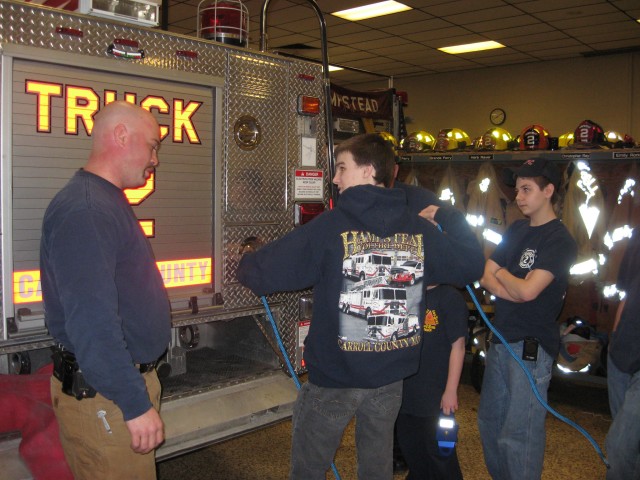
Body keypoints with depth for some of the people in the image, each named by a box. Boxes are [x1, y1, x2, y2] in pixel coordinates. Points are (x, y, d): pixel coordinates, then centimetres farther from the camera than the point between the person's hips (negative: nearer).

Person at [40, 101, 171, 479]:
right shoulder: (83, 211, -23)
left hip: (128, 378, 10)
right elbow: (91, 324, -29)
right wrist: (136, 405, -25)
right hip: (104, 394, -10)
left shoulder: (107, 201, 12)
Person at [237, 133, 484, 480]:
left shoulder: (330, 226, -17)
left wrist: (246, 263, 6)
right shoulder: (420, 230, -4)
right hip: (391, 377, 5)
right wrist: (448, 217, 19)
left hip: (333, 377, -4)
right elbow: (472, 266, 6)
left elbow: (261, 274, -18)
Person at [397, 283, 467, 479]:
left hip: (435, 396, -7)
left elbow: (458, 345, -14)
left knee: (439, 453, 8)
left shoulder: (450, 297, -15)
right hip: (405, 391, 7)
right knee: (409, 446, 21)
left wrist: (451, 391, -15)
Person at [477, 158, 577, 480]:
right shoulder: (517, 230, 11)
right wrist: (508, 289, -13)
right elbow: (485, 275, 6)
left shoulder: (560, 241, -12)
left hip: (531, 346, -8)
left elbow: (527, 290, -21)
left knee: (519, 435, -2)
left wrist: (501, 275, -2)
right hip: (501, 339, 8)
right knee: (489, 421, 18)